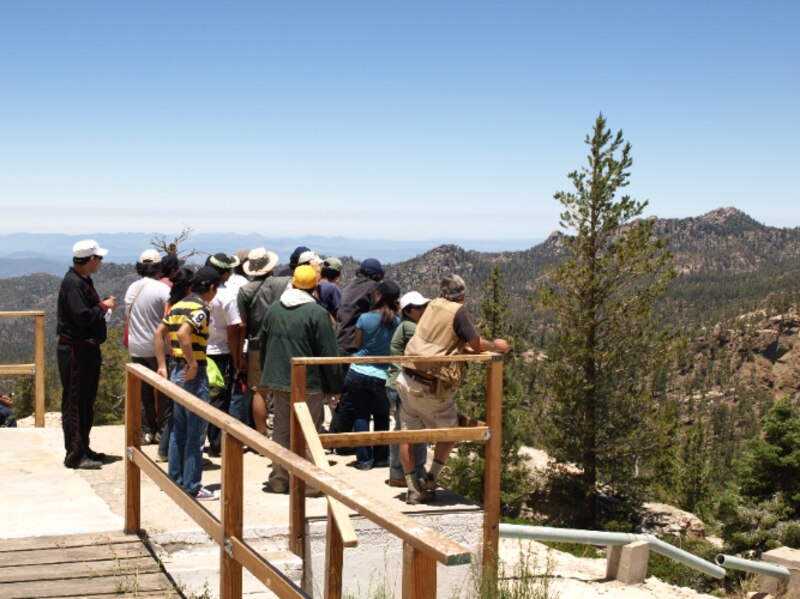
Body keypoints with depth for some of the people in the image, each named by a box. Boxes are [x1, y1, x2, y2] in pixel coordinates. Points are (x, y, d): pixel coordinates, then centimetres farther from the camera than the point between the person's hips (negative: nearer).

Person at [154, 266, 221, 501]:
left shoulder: (179, 305, 12)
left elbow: (158, 333, 13)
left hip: (176, 371, 9)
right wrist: (193, 364, -21)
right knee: (195, 433, -1)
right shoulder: (201, 308, -14)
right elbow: (183, 334, -29)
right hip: (193, 374, -9)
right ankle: (192, 487, 2)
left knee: (178, 429, 17)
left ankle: (175, 480, 23)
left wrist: (163, 366, 13)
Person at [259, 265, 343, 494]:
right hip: (308, 383, -5)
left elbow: (263, 344, 13)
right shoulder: (317, 313, -13)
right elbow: (328, 354, -11)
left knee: (281, 428, 14)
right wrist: (334, 387, -3)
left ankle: (279, 479, 18)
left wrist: (269, 376, 22)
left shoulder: (274, 309, 5)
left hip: (278, 380, 5)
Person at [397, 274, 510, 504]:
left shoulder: (433, 306, 10)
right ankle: (430, 482, 10)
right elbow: (477, 344, -6)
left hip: (407, 379, 6)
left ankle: (413, 489, 13)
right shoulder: (457, 311, -9)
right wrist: (495, 346, 12)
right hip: (431, 387, -6)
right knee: (449, 432, 15)